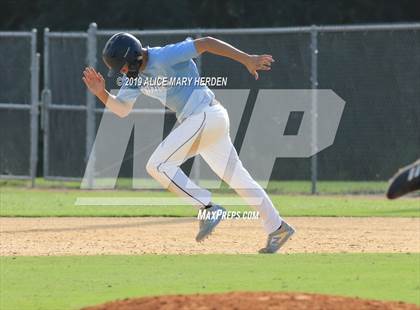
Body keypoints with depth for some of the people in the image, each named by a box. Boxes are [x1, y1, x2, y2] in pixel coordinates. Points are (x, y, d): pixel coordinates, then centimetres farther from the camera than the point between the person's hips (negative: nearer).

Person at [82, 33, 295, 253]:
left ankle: (208, 208, -12)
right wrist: (101, 93, -5)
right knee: (235, 176, 15)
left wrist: (246, 59, -24)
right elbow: (122, 110, 14)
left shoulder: (163, 58, -17)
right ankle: (277, 228, 21)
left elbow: (206, 43, -20)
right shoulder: (134, 73, 10)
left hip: (205, 116, -10)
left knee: (158, 165, -14)